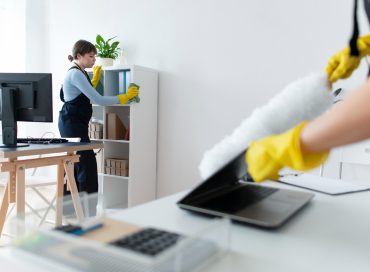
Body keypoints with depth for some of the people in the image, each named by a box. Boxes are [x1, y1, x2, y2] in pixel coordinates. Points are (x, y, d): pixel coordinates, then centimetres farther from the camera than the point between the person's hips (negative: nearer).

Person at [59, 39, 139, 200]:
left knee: (74, 165, 14)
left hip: (74, 124, 10)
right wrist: (125, 97, -18)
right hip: (73, 124, -10)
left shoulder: (78, 73, 15)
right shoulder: (76, 74, -16)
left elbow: (86, 95, 28)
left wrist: (95, 79, 24)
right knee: (87, 164, -9)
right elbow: (98, 100, -23)